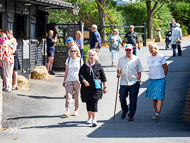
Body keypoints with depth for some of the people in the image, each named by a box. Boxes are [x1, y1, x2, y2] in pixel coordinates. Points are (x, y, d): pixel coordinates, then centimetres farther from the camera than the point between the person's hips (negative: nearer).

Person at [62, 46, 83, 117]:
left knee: (77, 96, 6)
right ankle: (67, 111, -14)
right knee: (68, 95, -9)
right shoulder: (68, 60, 9)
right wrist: (64, 80, 14)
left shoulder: (80, 60, 3)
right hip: (69, 80, 1)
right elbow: (66, 71, 14)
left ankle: (76, 110, 21)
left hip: (77, 80, -1)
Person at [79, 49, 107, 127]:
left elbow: (103, 77, 8)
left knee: (94, 103, -13)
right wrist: (84, 81, -21)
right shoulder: (84, 66, 6)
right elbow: (80, 75, -3)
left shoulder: (98, 66, 4)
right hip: (86, 88, 3)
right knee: (88, 103, 12)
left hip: (96, 88, -2)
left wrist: (104, 87, 7)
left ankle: (94, 120, -18)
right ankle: (90, 118, 31)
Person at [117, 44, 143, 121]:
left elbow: (139, 70, 7)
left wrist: (138, 80, -1)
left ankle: (131, 115, 12)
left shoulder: (136, 59, 3)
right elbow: (119, 69, 17)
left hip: (134, 83, -2)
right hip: (123, 82, 2)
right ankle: (124, 111, 31)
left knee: (133, 100, 0)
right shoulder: (121, 59, 8)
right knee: (122, 98, 3)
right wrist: (118, 73, -4)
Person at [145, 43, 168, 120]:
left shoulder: (161, 57, -7)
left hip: (160, 80, -5)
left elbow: (165, 68, 0)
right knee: (153, 98, 6)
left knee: (159, 97, -13)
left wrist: (163, 77, 9)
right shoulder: (149, 58, 8)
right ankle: (156, 113, 14)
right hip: (151, 79, 5)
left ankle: (158, 113, -24)